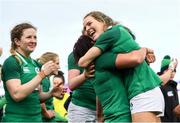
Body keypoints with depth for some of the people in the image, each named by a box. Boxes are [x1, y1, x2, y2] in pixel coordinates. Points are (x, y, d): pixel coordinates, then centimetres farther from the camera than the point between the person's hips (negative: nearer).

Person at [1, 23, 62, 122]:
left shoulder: (36, 64, 9)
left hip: (36, 117, 7)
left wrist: (51, 94, -2)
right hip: (16, 119, -7)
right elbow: (17, 95, -22)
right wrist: (42, 74, -21)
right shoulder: (11, 62, -10)